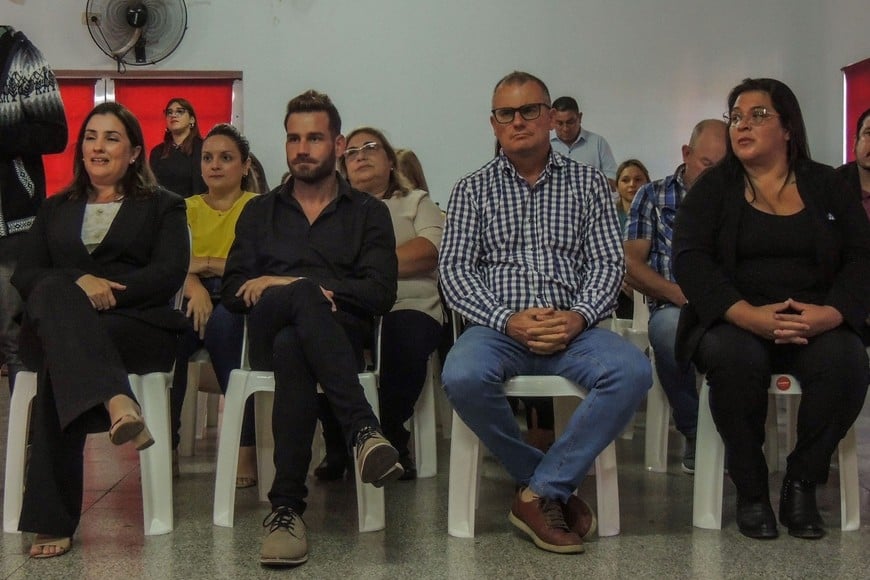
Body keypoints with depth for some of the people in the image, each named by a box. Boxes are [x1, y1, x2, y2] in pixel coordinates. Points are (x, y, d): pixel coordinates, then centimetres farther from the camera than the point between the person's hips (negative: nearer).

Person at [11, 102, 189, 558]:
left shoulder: (163, 207, 18)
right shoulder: (55, 209, 28)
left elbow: (169, 274, 1)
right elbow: (24, 275, 12)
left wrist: (107, 291, -15)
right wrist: (79, 283, -10)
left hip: (139, 326, -2)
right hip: (57, 325, 2)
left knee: (61, 366, -34)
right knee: (55, 292, -36)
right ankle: (118, 403, -54)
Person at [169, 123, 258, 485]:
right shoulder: (188, 208, 18)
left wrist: (206, 264, -8)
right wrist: (196, 290, -20)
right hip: (197, 300, 3)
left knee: (222, 324, -36)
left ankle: (246, 446, -33)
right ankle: (167, 444, -21)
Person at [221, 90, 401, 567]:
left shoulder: (368, 213, 17)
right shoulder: (259, 212, 24)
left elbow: (381, 293, -1)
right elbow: (233, 292, 10)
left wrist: (283, 283, -7)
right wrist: (309, 289, -10)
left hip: (342, 333, -1)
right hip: (268, 335, 1)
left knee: (292, 346, -37)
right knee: (305, 300, -36)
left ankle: (287, 506, -40)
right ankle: (362, 429, -42)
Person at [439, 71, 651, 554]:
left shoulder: (588, 183, 14)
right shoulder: (472, 189, 12)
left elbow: (607, 263, 7)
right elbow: (454, 269, 2)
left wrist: (578, 317, -13)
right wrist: (508, 320, -14)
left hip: (570, 329, 1)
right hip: (498, 328, -1)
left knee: (632, 371, -30)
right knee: (462, 378, -34)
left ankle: (538, 494, -17)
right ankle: (557, 487, -12)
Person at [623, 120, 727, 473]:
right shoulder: (654, 196, 15)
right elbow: (631, 265, 6)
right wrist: (681, 294, -10)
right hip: (674, 308, 0)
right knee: (669, 326, -37)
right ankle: (695, 433, -12)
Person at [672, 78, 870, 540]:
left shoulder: (827, 187, 12)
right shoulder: (712, 188, 8)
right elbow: (690, 260, -6)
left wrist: (831, 313, -18)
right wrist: (747, 314, -23)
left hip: (816, 325, 2)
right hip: (733, 322, -1)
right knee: (736, 358, -35)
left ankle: (801, 485, -10)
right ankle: (750, 489, -15)